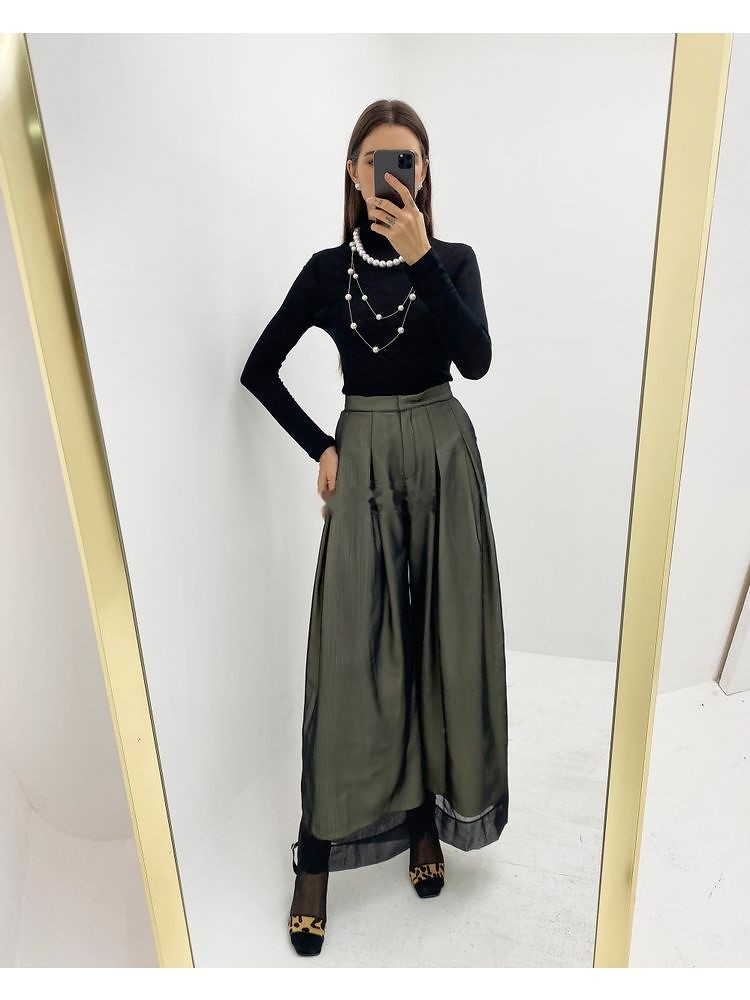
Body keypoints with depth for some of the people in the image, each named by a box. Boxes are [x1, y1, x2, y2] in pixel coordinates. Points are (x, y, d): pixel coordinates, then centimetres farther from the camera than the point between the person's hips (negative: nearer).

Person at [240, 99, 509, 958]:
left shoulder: (453, 260, 6)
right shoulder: (328, 269, 6)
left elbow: (476, 360, -12)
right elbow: (259, 370, 9)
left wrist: (420, 258, -18)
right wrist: (319, 448, 1)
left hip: (442, 453, 1)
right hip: (363, 460, 0)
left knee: (441, 642, 5)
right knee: (348, 653, -2)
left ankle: (427, 821, 25)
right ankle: (317, 859, 12)